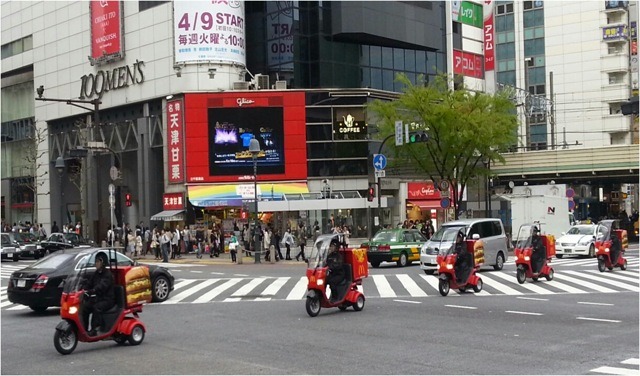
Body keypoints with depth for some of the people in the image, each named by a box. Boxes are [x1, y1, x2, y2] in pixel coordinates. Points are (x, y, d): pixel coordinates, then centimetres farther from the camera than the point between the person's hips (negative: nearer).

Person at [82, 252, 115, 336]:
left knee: (97, 307, -34)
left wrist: (91, 291, -41)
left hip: (108, 299, -8)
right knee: (85, 307, -14)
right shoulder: (96, 274, 16)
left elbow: (102, 285, -27)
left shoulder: (108, 274, -11)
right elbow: (89, 283, 10)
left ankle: (94, 329, -33)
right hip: (98, 298, 8)